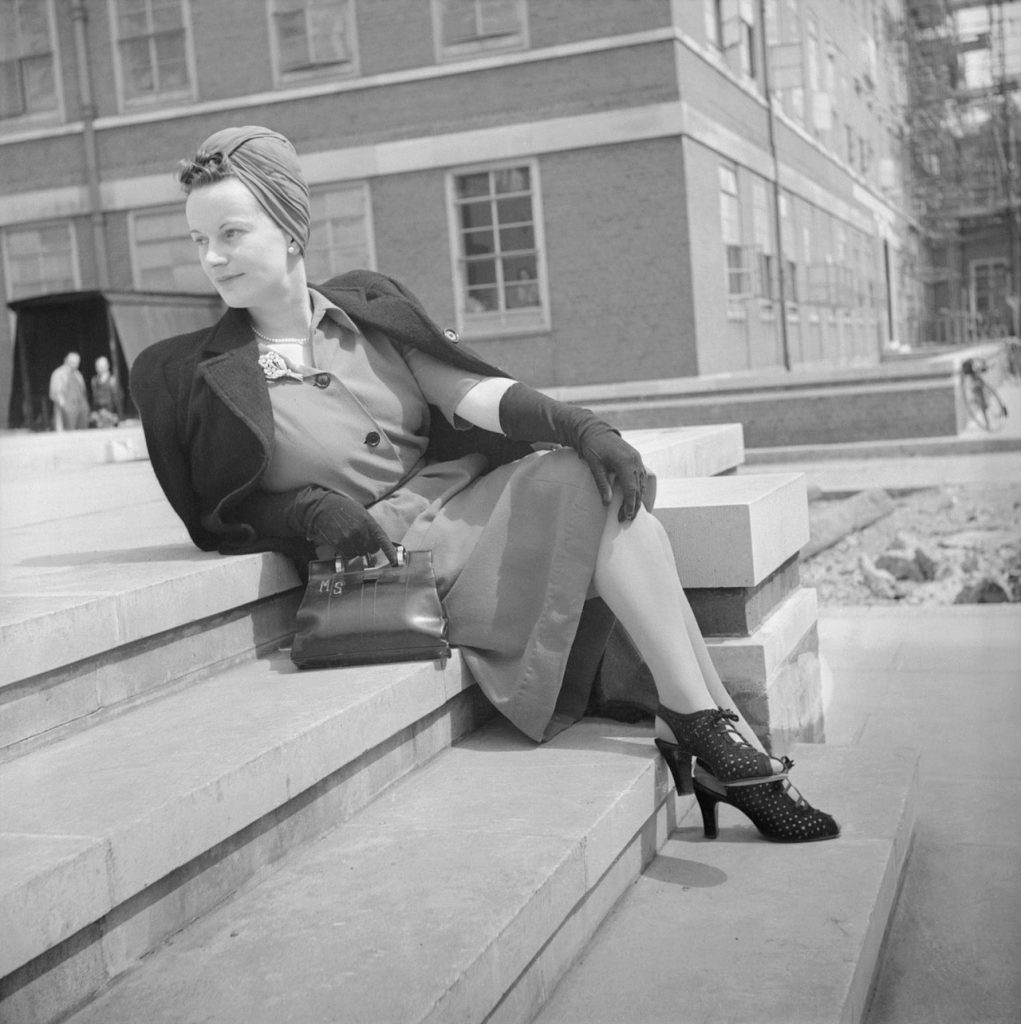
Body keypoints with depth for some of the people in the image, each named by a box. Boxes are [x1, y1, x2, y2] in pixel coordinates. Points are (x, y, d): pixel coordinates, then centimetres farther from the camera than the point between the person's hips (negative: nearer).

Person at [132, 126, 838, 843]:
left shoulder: (367, 303, 10)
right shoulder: (187, 375, 0)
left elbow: (467, 389, 0)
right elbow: (215, 517, 2)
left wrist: (576, 423, -16)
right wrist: (309, 511, -17)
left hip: (472, 492, 5)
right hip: (389, 547, -5)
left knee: (611, 488, -22)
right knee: (589, 494, -23)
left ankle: (699, 731, -15)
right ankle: (712, 734, -16)